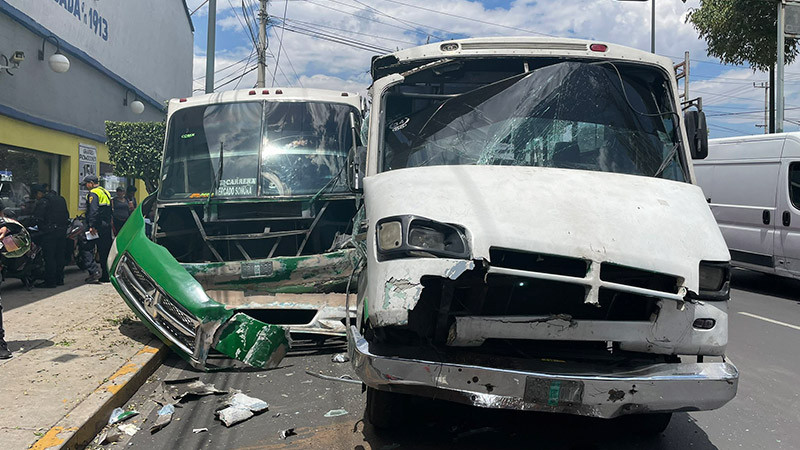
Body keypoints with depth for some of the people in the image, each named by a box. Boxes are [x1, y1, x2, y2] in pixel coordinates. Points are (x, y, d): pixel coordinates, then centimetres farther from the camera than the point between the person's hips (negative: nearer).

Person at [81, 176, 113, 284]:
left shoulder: (93, 193, -9)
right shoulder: (106, 192, 19)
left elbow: (93, 211, -20)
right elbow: (110, 211, 22)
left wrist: (92, 226, -23)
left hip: (97, 227, -8)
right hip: (107, 226, 8)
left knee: (86, 249, -5)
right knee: (105, 251, 10)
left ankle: (94, 271, -17)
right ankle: (106, 276, 12)